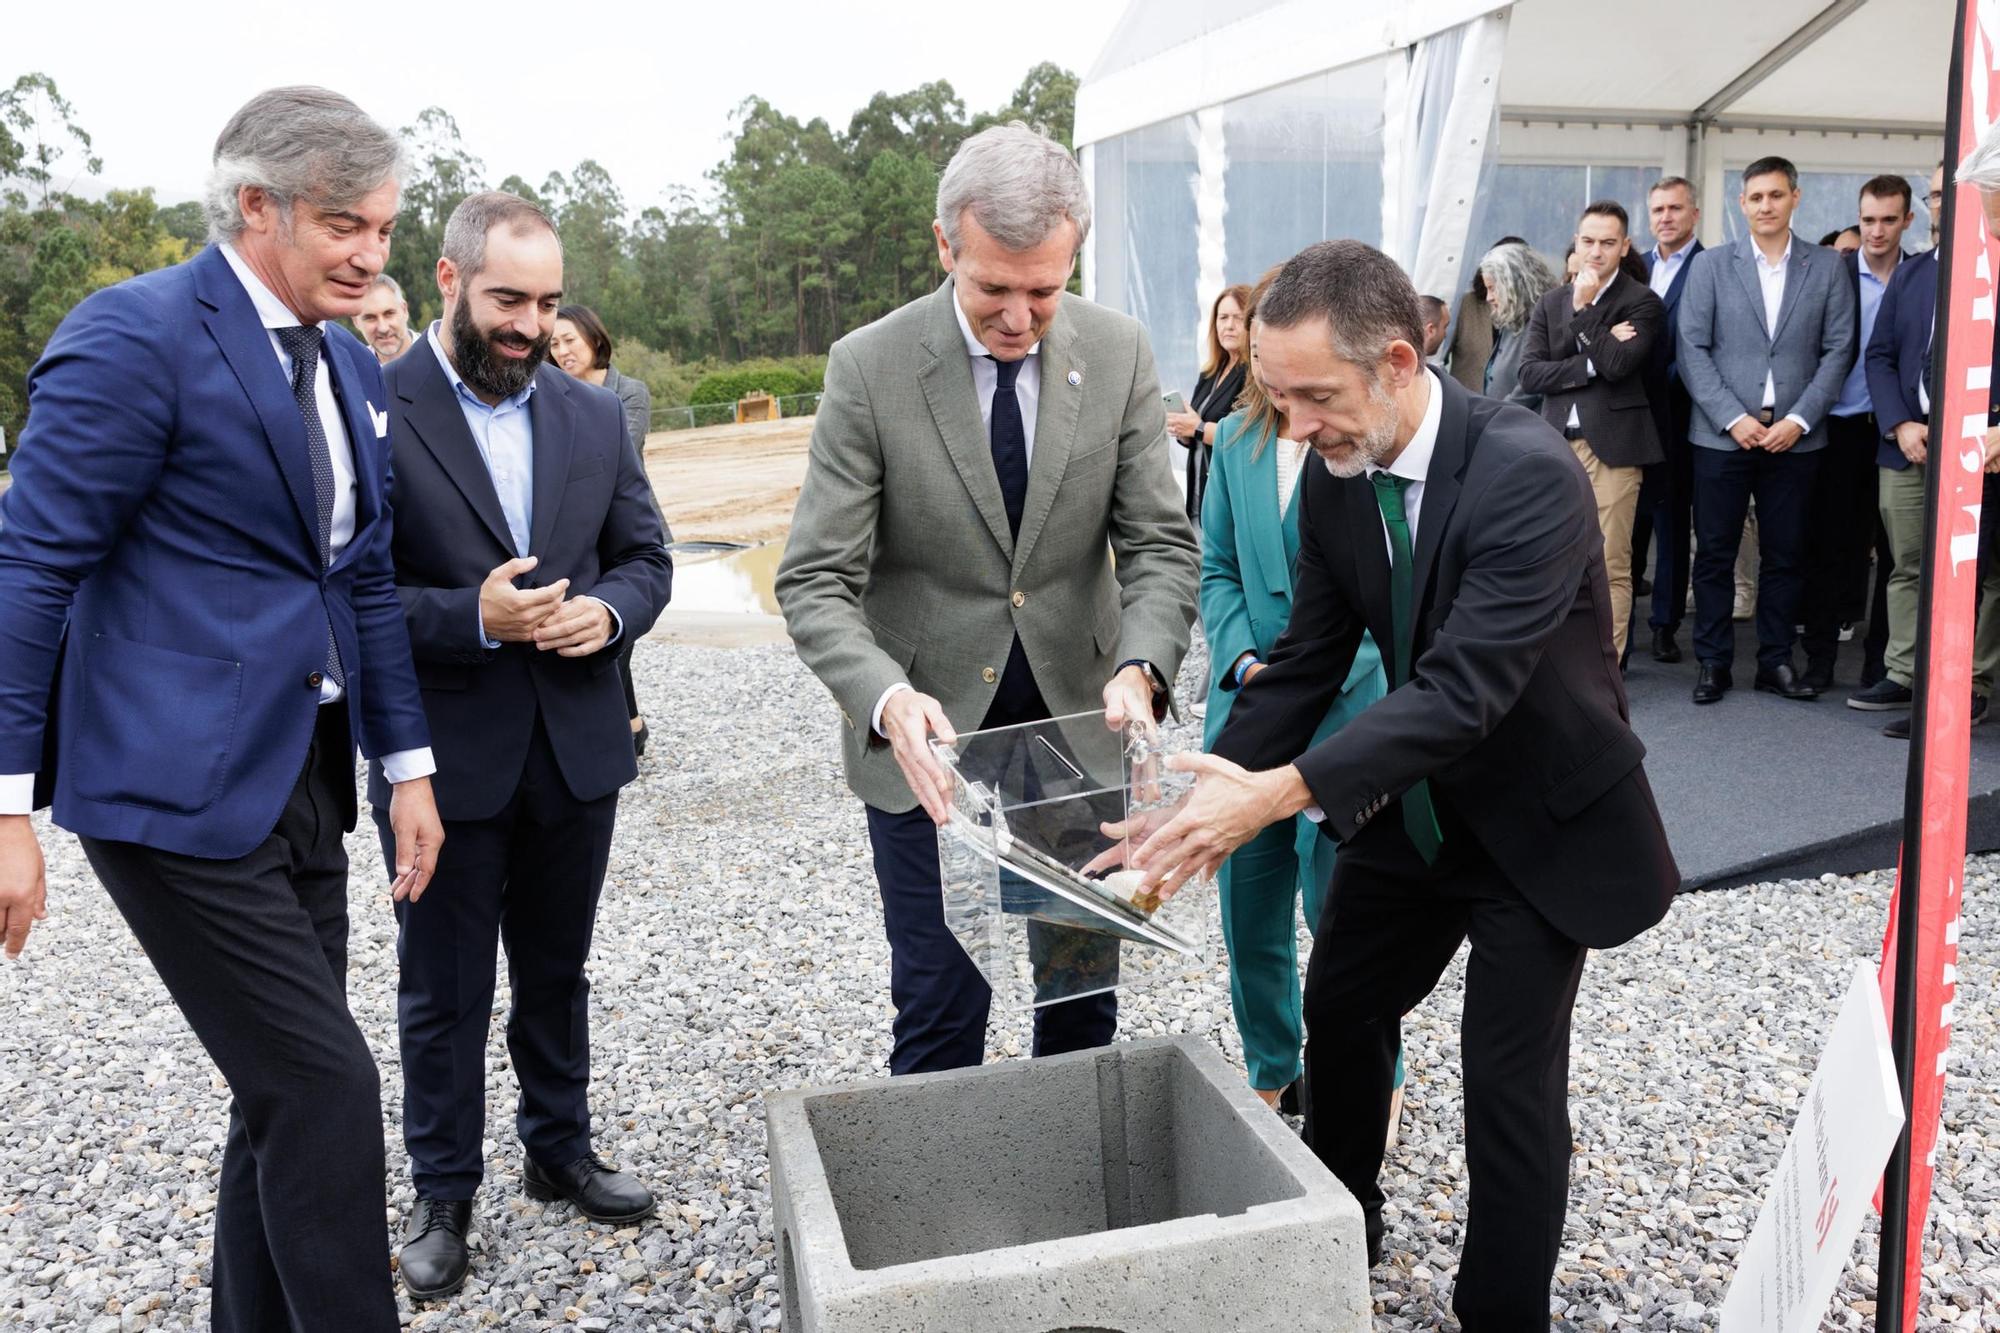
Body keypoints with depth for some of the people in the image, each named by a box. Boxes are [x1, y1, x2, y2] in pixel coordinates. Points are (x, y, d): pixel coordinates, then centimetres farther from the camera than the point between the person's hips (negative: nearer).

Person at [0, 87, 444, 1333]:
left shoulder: (352, 365, 13)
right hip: (179, 786, -8)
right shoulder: (136, 332, -11)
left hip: (301, 776, 8)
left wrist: (407, 764, 13)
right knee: (324, 1085, -6)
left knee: (286, 1091, 14)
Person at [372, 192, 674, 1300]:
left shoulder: (593, 416, 6)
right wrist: (473, 617, -23)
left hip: (576, 749, 4)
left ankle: (560, 1150, 38)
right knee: (443, 993, 11)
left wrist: (609, 611, -10)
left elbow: (646, 556, 11)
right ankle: (443, 1196, 29)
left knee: (556, 972, 19)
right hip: (444, 760, -4)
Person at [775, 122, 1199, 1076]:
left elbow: (1160, 545, -5)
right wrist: (889, 700, -34)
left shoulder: (1118, 354, -6)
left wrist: (1138, 669, -26)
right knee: (940, 1006, 4)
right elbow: (815, 583, -15)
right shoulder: (869, 368, -14)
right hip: (929, 735, -3)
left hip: (1079, 720, 3)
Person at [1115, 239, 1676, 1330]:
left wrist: (1285, 789, -44)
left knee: (1510, 1077, -1)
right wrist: (1209, 800, -13)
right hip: (1412, 801, 7)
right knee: (1339, 1008, 17)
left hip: (1543, 819, -7)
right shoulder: (1333, 474, -8)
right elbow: (1310, 657, -2)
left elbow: (1468, 686, -37)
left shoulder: (1526, 472, -30)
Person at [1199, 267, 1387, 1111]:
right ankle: (1271, 1069, 34)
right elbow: (1218, 570, 9)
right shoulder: (1236, 440, 6)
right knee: (1249, 908, 12)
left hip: (1347, 715, -5)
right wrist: (1244, 662, -7)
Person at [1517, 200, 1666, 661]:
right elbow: (1530, 374, 2)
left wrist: (1584, 307, -7)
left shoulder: (1642, 302, 2)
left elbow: (1619, 364, -13)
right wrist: (1593, 363, -9)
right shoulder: (1550, 303, 15)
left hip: (1612, 446, -4)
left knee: (1611, 567, -4)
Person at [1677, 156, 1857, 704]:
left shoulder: (1827, 268, 6)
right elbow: (1693, 349, -2)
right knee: (1715, 553, 2)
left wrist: (1799, 419, -8)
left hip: (1794, 436, 1)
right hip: (1723, 433, -1)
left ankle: (1775, 661, 16)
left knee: (1785, 555, 6)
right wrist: (1733, 418, -10)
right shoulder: (1709, 266, 4)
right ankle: (1713, 663, 11)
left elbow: (1837, 351, 3)